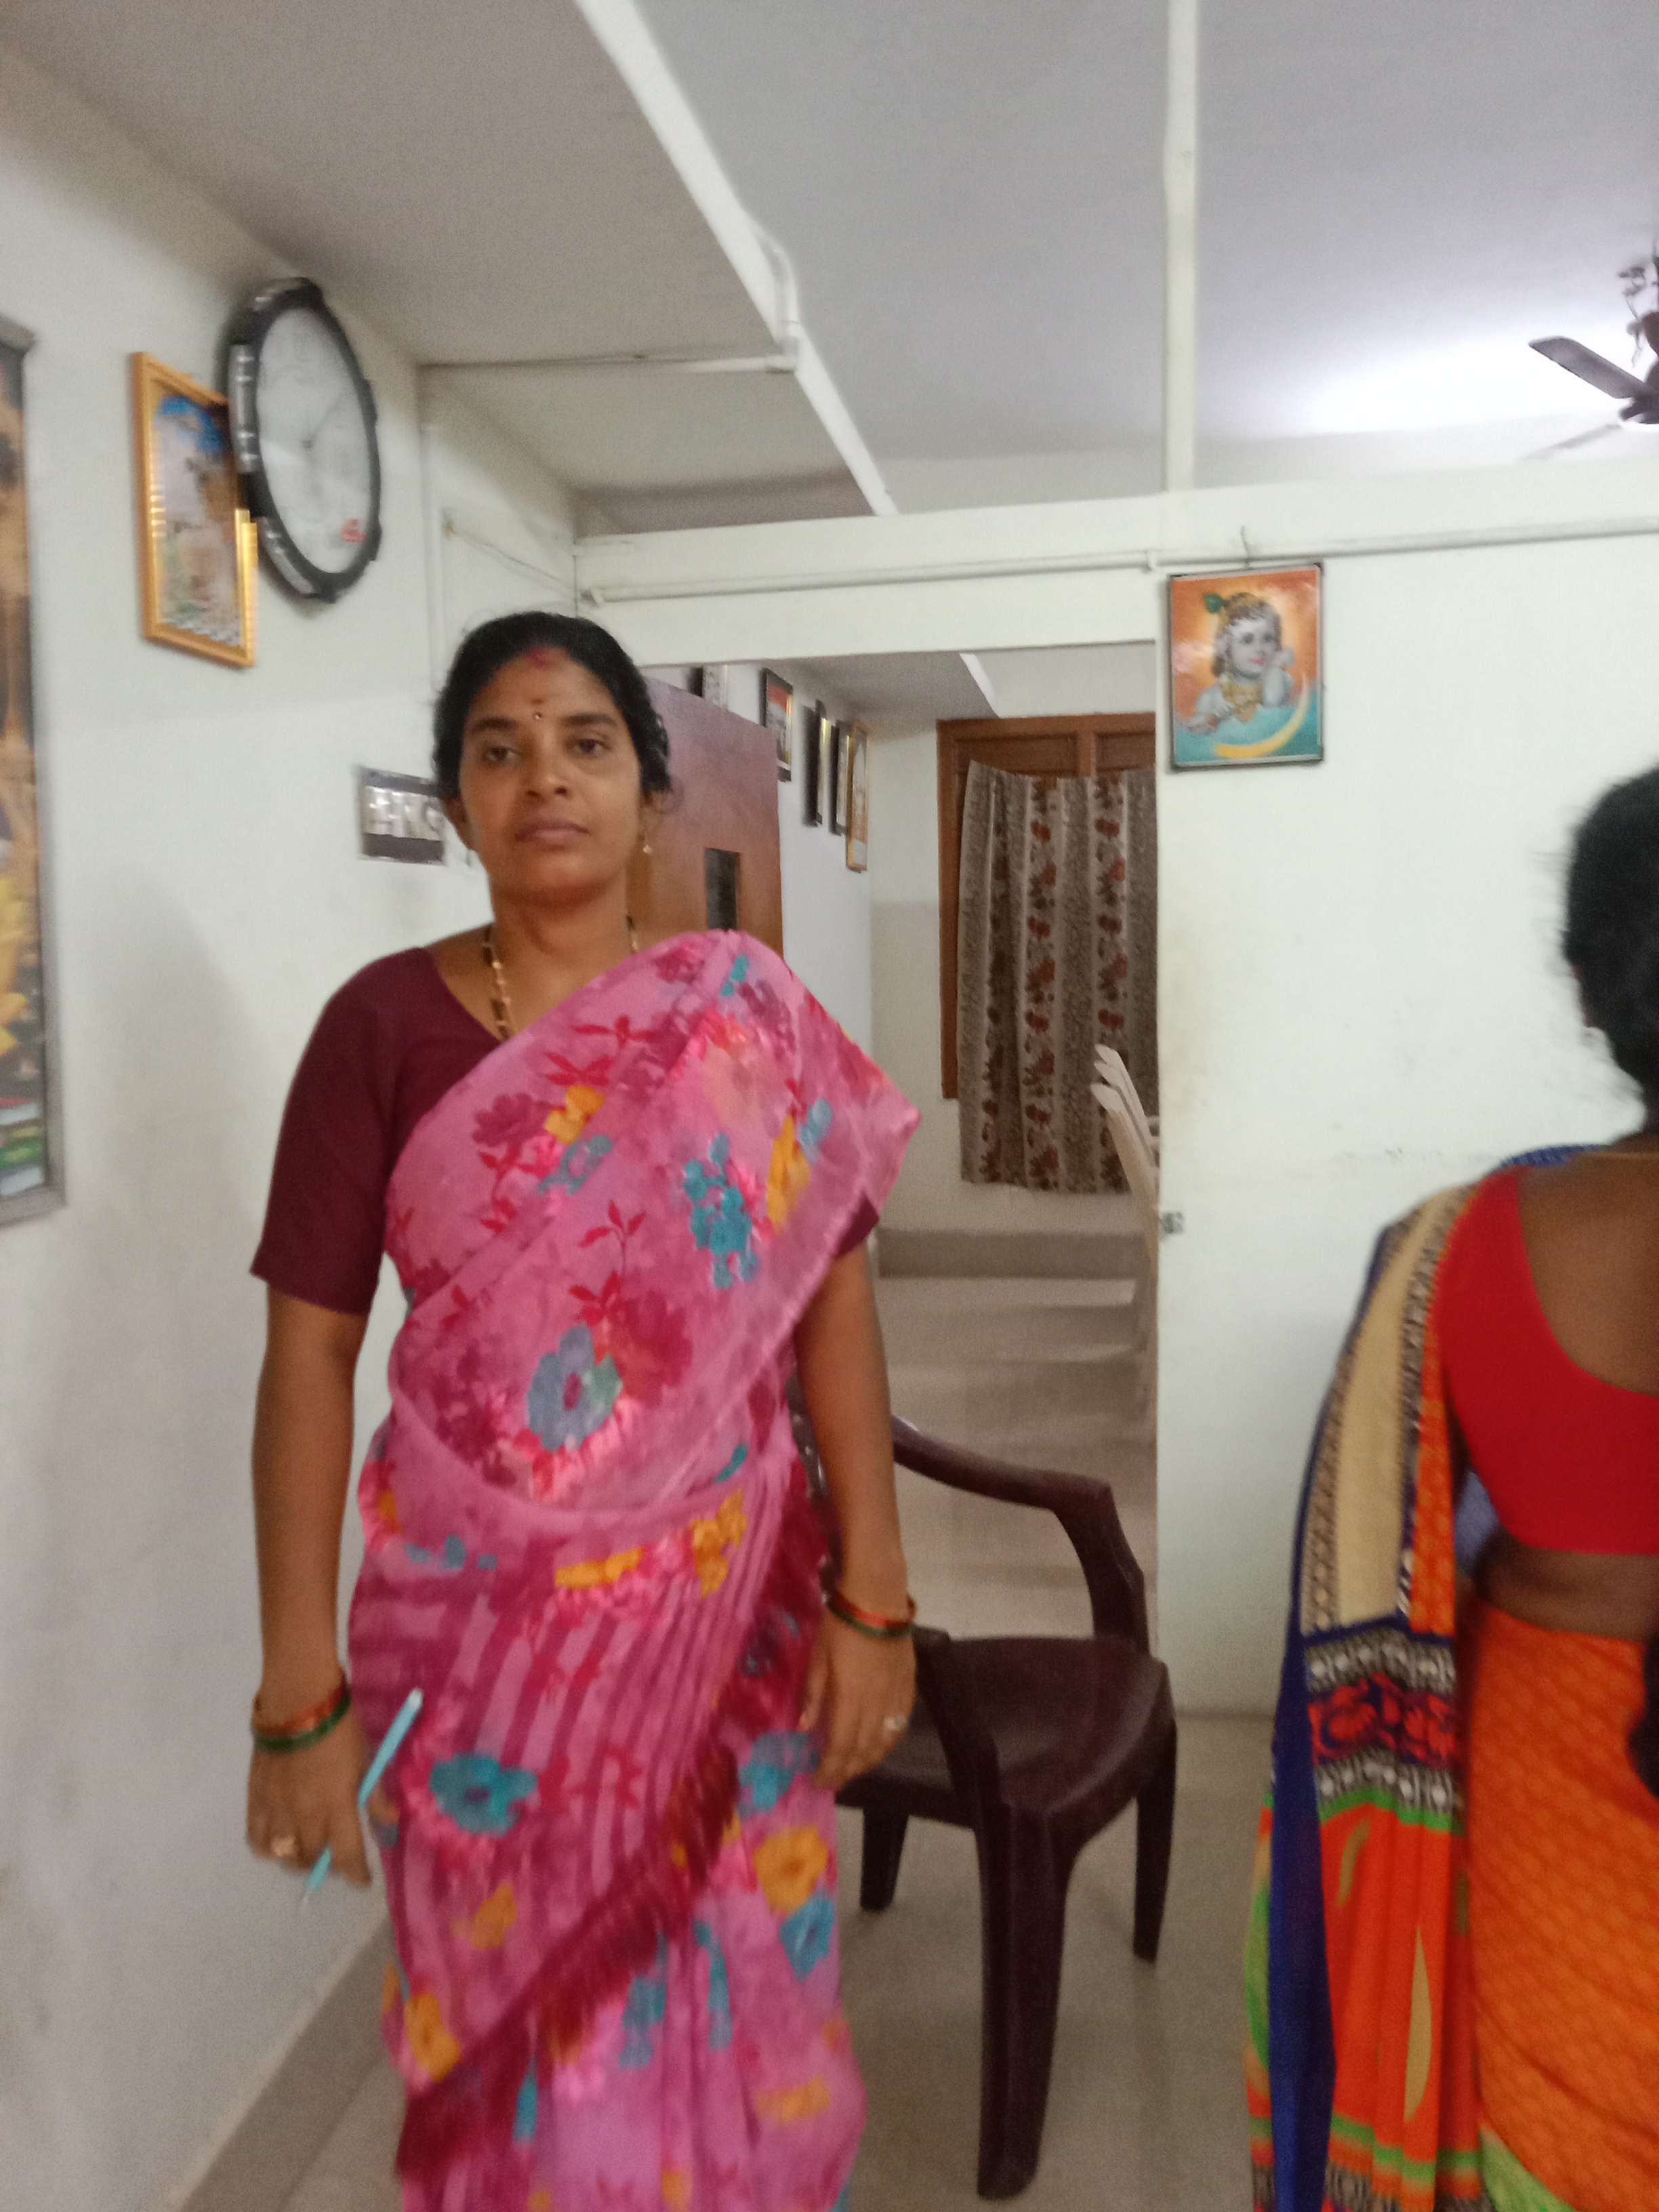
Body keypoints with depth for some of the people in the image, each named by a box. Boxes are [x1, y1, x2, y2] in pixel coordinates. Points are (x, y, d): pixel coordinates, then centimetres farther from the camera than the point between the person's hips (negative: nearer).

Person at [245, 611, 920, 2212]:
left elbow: (833, 1303, -1)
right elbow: (310, 1350, -5)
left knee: (737, 2008, 15)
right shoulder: (384, 1024, -5)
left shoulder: (749, 1015, -2)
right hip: (485, 1627, 0)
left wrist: (873, 1596, -6)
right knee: (525, 2036, 14)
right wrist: (298, 1692, -6)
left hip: (730, 1610, 1)